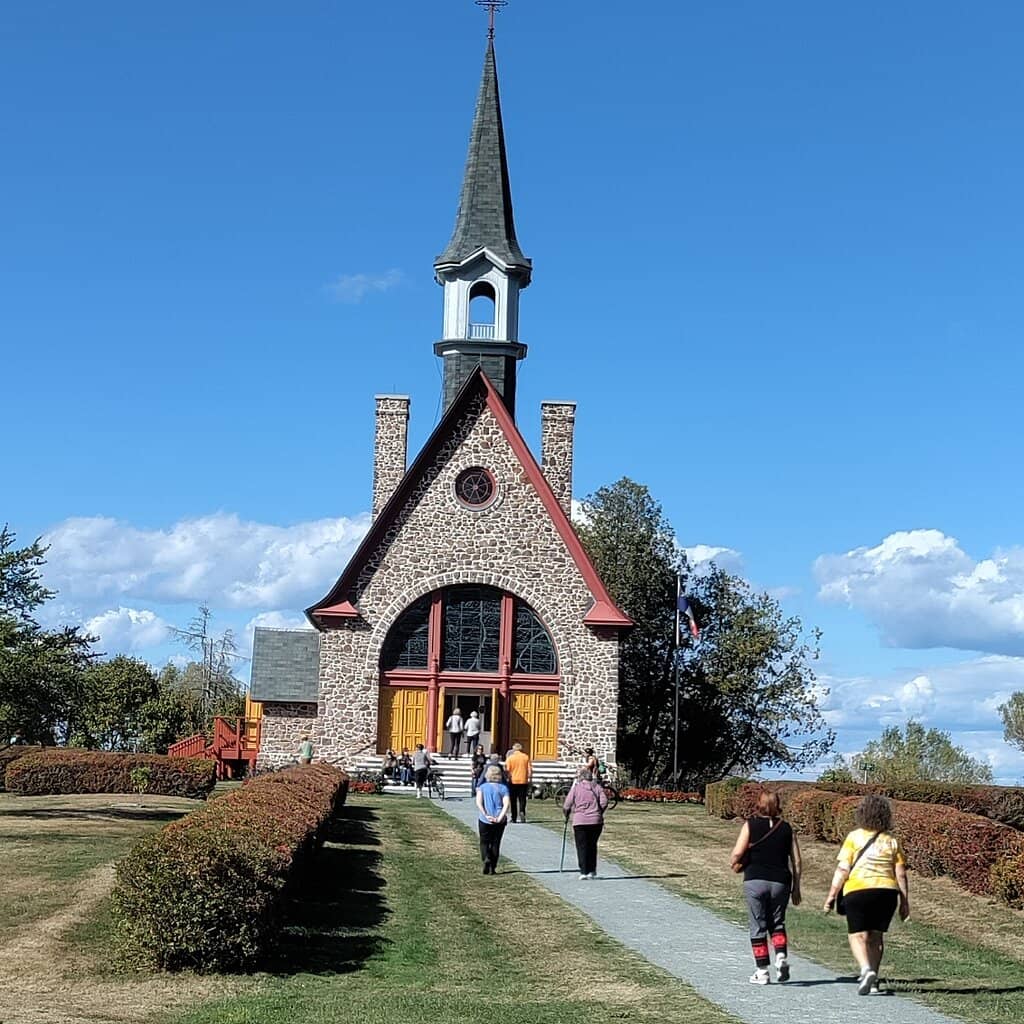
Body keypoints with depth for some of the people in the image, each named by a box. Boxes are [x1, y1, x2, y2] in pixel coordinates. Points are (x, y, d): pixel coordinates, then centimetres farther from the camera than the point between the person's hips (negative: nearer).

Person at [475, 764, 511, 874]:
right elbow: (506, 804, -12)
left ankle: (486, 858, -15)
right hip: (499, 821, 1)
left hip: (484, 820, -1)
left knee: (484, 842, 13)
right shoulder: (503, 788, 1)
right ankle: (493, 868, 11)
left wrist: (486, 815, -13)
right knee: (495, 843, 12)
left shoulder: (482, 787, 1)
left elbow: (479, 803, -11)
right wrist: (500, 818, -14)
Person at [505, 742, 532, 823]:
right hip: (523, 781, 1)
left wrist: (507, 778, 3)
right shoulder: (526, 757, 2)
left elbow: (507, 770, -9)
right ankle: (522, 812, -16)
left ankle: (514, 818, 12)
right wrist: (530, 780, 7)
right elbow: (530, 770, 0)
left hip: (513, 781, -1)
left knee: (513, 801, 9)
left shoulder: (510, 758, -3)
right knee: (522, 799, 10)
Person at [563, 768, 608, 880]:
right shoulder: (597, 787, 8)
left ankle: (583, 872, -8)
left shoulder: (575, 788, 2)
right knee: (592, 845, 17)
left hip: (580, 821, -2)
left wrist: (566, 814, 19)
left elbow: (567, 806, -1)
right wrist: (599, 813, 12)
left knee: (581, 846, 1)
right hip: (596, 821, 2)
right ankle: (592, 870, 18)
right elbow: (604, 802, -4)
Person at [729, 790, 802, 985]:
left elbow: (737, 854, -10)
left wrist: (735, 864, 12)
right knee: (777, 923, 18)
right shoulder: (787, 828, 6)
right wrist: (796, 887, 11)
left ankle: (762, 971, 7)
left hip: (755, 880, -2)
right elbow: (796, 861, 4)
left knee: (758, 926, 7)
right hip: (780, 881, 2)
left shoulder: (750, 825, -2)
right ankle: (781, 957, -4)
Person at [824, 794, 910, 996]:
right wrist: (904, 901, 12)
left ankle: (866, 969, -22)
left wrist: (831, 896, -1)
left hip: (858, 891, -3)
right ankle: (872, 980, 15)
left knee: (858, 935, 1)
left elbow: (843, 870, -5)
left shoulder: (854, 837, 0)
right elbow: (900, 875, 7)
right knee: (876, 936, 14)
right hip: (887, 891, 3)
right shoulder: (892, 841, 10)